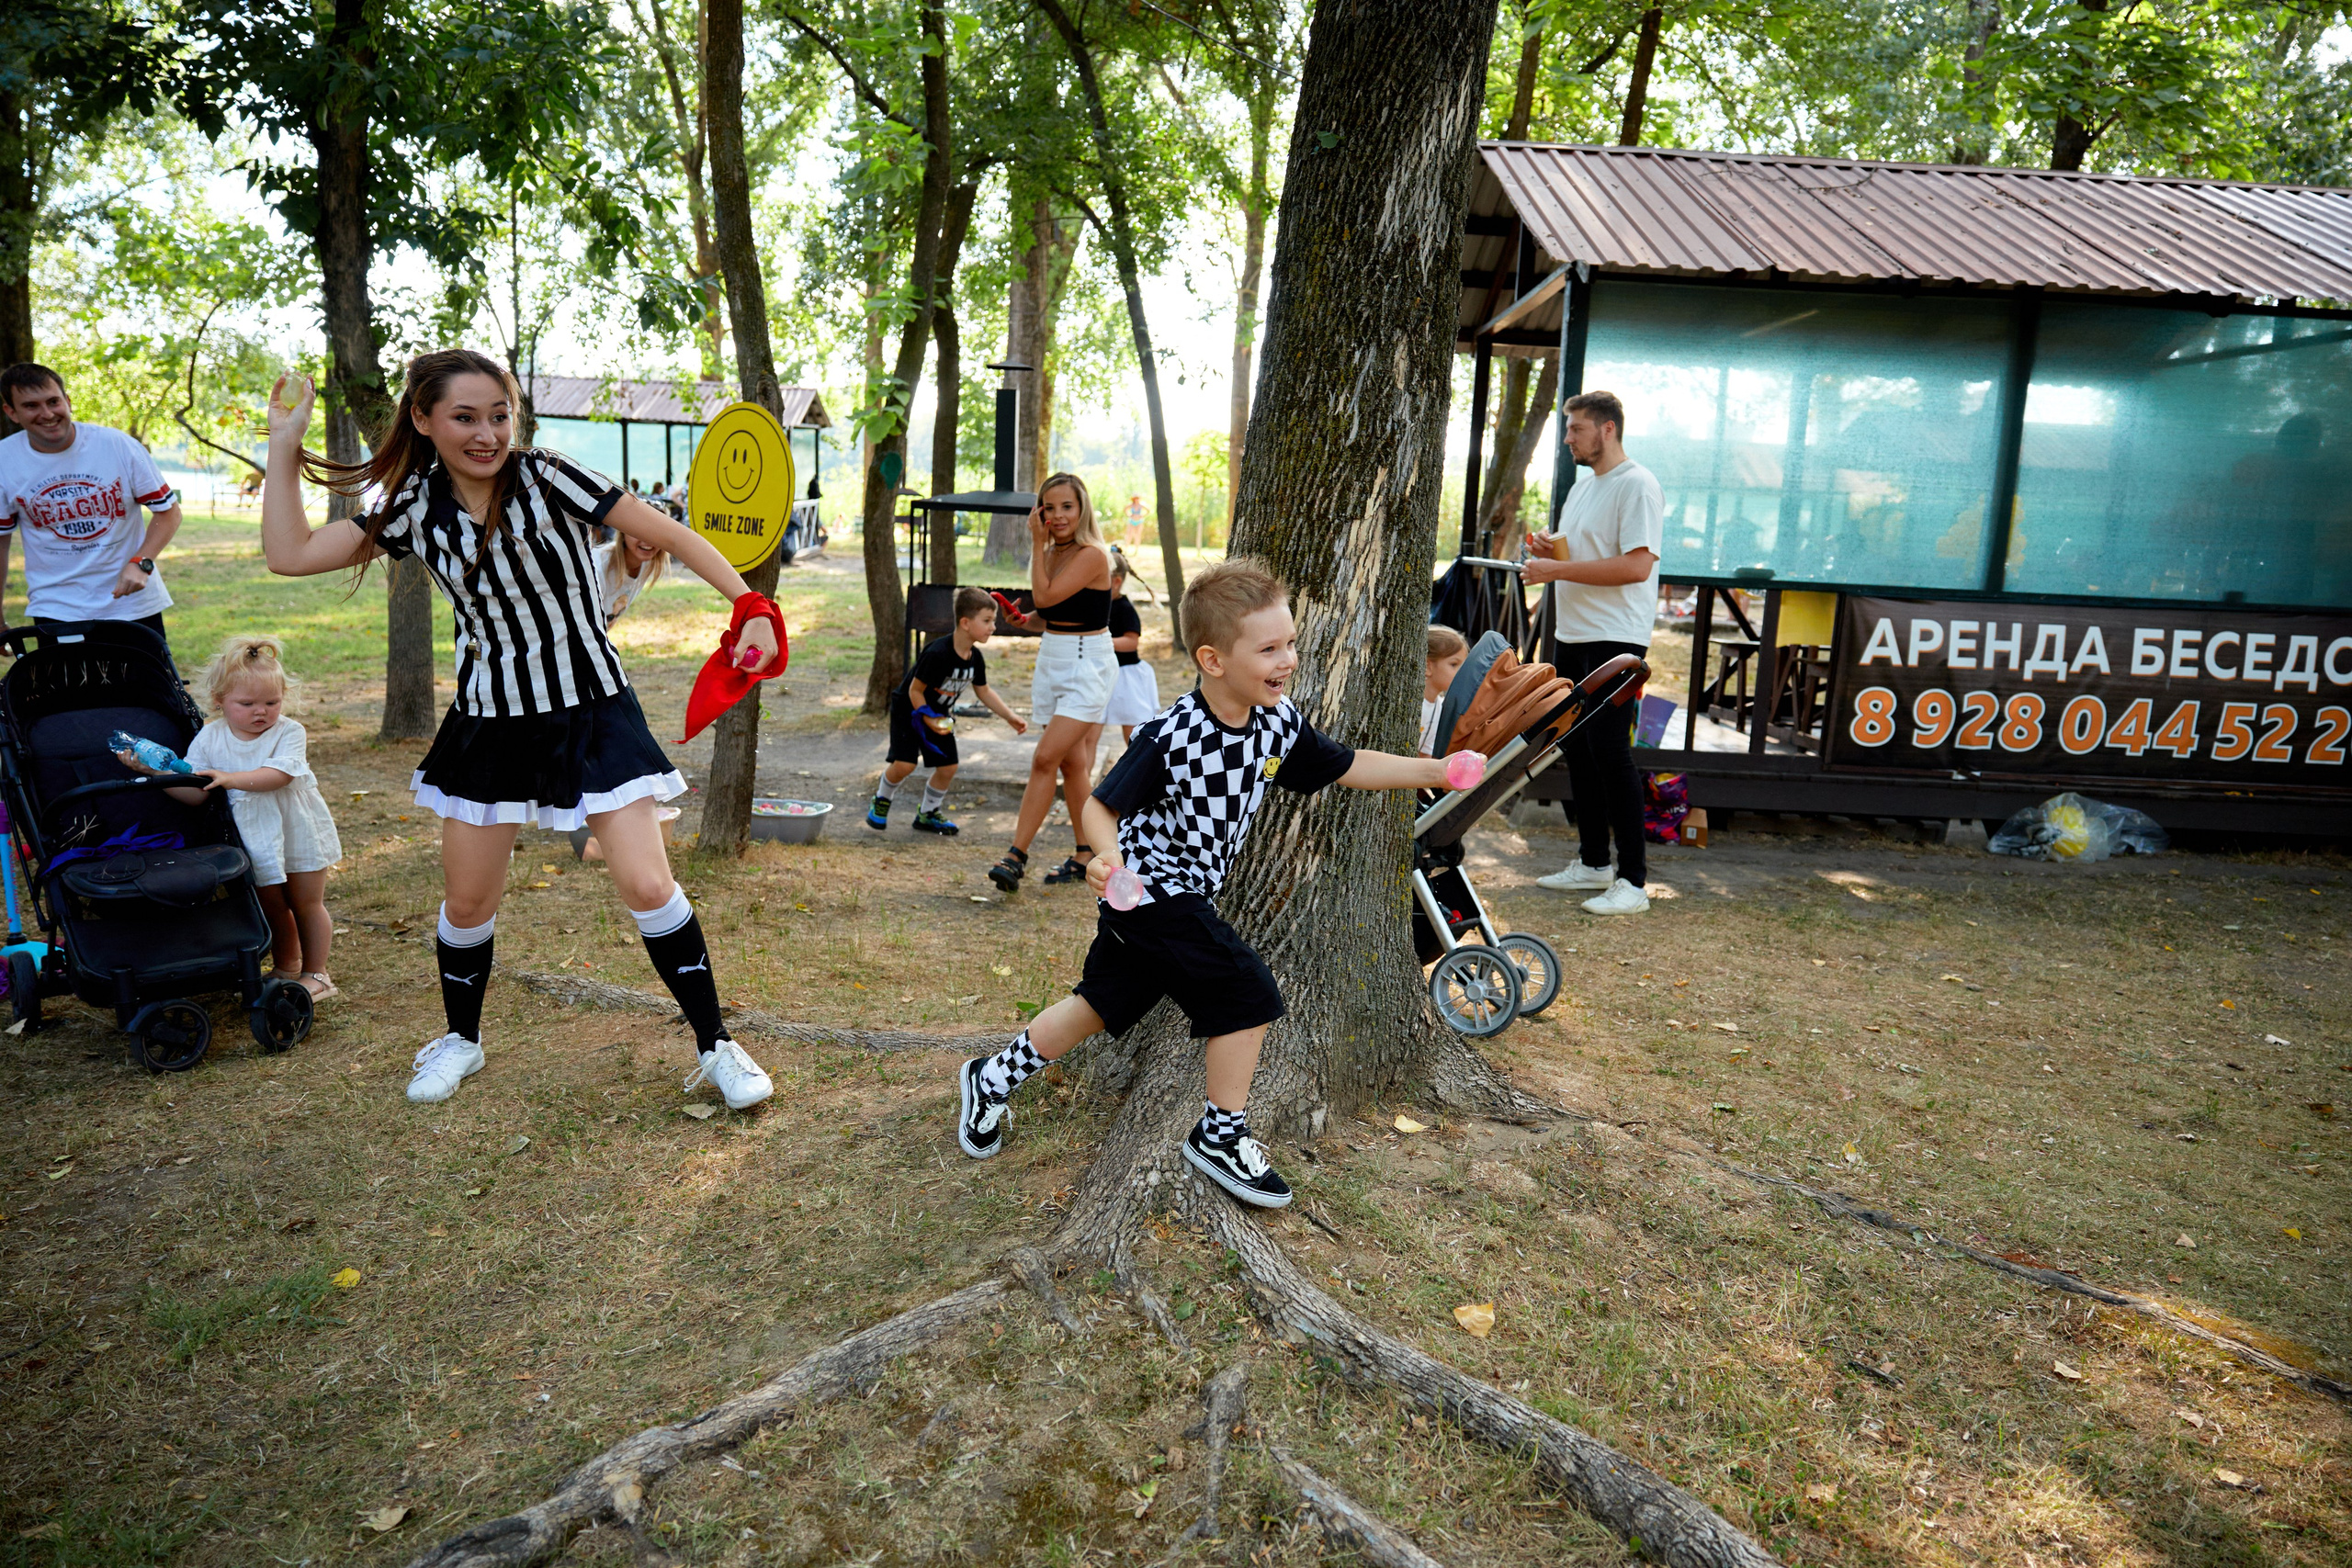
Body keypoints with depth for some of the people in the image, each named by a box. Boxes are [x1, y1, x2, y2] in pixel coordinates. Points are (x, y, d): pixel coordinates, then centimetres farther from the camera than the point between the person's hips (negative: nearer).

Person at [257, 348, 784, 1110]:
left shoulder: (547, 479, -12)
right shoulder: (415, 509, 0)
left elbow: (674, 537, -12)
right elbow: (290, 554, 2)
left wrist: (751, 606, -22)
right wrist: (283, 446, 0)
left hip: (592, 711, -4)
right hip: (490, 722, 4)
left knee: (647, 885, -11)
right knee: (466, 902, 11)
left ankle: (716, 1048, 3)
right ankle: (461, 1039, 38)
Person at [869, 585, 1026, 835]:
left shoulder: (976, 658, -9)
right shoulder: (937, 654, -32)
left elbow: (983, 691, 7)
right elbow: (915, 691, -23)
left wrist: (1010, 717, 2)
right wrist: (928, 720, -26)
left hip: (940, 714, 7)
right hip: (909, 710, -7)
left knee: (947, 768, 1)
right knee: (904, 764, -17)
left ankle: (927, 815, 22)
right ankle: (881, 801, 14)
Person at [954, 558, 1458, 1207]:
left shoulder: (1279, 721, -5)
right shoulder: (1170, 738, -26)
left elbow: (1347, 767, 5)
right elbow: (1100, 806, -19)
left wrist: (1434, 771, -2)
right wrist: (1108, 856, -39)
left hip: (1185, 895, 8)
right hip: (1148, 891, -8)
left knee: (1101, 1003, 18)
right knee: (1247, 995, -10)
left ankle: (994, 1078, 36)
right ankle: (1220, 1136, 9)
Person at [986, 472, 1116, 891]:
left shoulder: (1092, 555, -14)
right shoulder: (1052, 553, 11)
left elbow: (1045, 596, -20)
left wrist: (1036, 544, -12)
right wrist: (1025, 619, 1)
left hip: (1086, 666, -8)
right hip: (1051, 660, 8)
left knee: (1045, 759, -14)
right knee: (1071, 763, 10)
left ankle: (1016, 856, -10)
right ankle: (1085, 856, 18)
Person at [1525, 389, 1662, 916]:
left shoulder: (1636, 485, -11)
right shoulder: (1582, 488, 19)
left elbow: (1636, 565, -22)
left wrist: (1557, 568, -20)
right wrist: (1551, 547, 7)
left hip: (1615, 640, -9)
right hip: (1571, 636, 10)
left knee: (1610, 752, -10)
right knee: (1577, 750, 12)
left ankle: (1633, 881, -4)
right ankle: (1593, 863, 22)